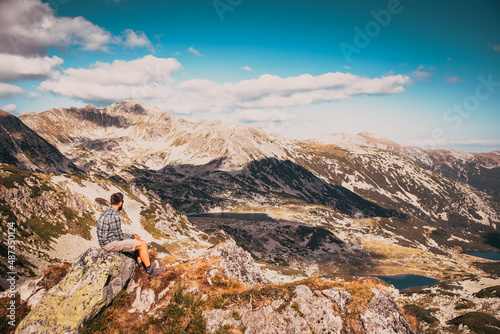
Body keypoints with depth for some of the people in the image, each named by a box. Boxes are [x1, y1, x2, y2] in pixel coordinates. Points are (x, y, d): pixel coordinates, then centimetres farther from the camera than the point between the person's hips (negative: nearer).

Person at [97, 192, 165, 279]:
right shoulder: (114, 216, -23)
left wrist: (132, 236, 13)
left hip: (106, 242, 10)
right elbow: (120, 236, -17)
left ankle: (143, 268, 22)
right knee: (142, 244, -7)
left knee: (137, 242, 20)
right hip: (110, 244, -10)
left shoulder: (106, 212, 10)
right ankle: (150, 271, 4)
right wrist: (132, 236, 0)